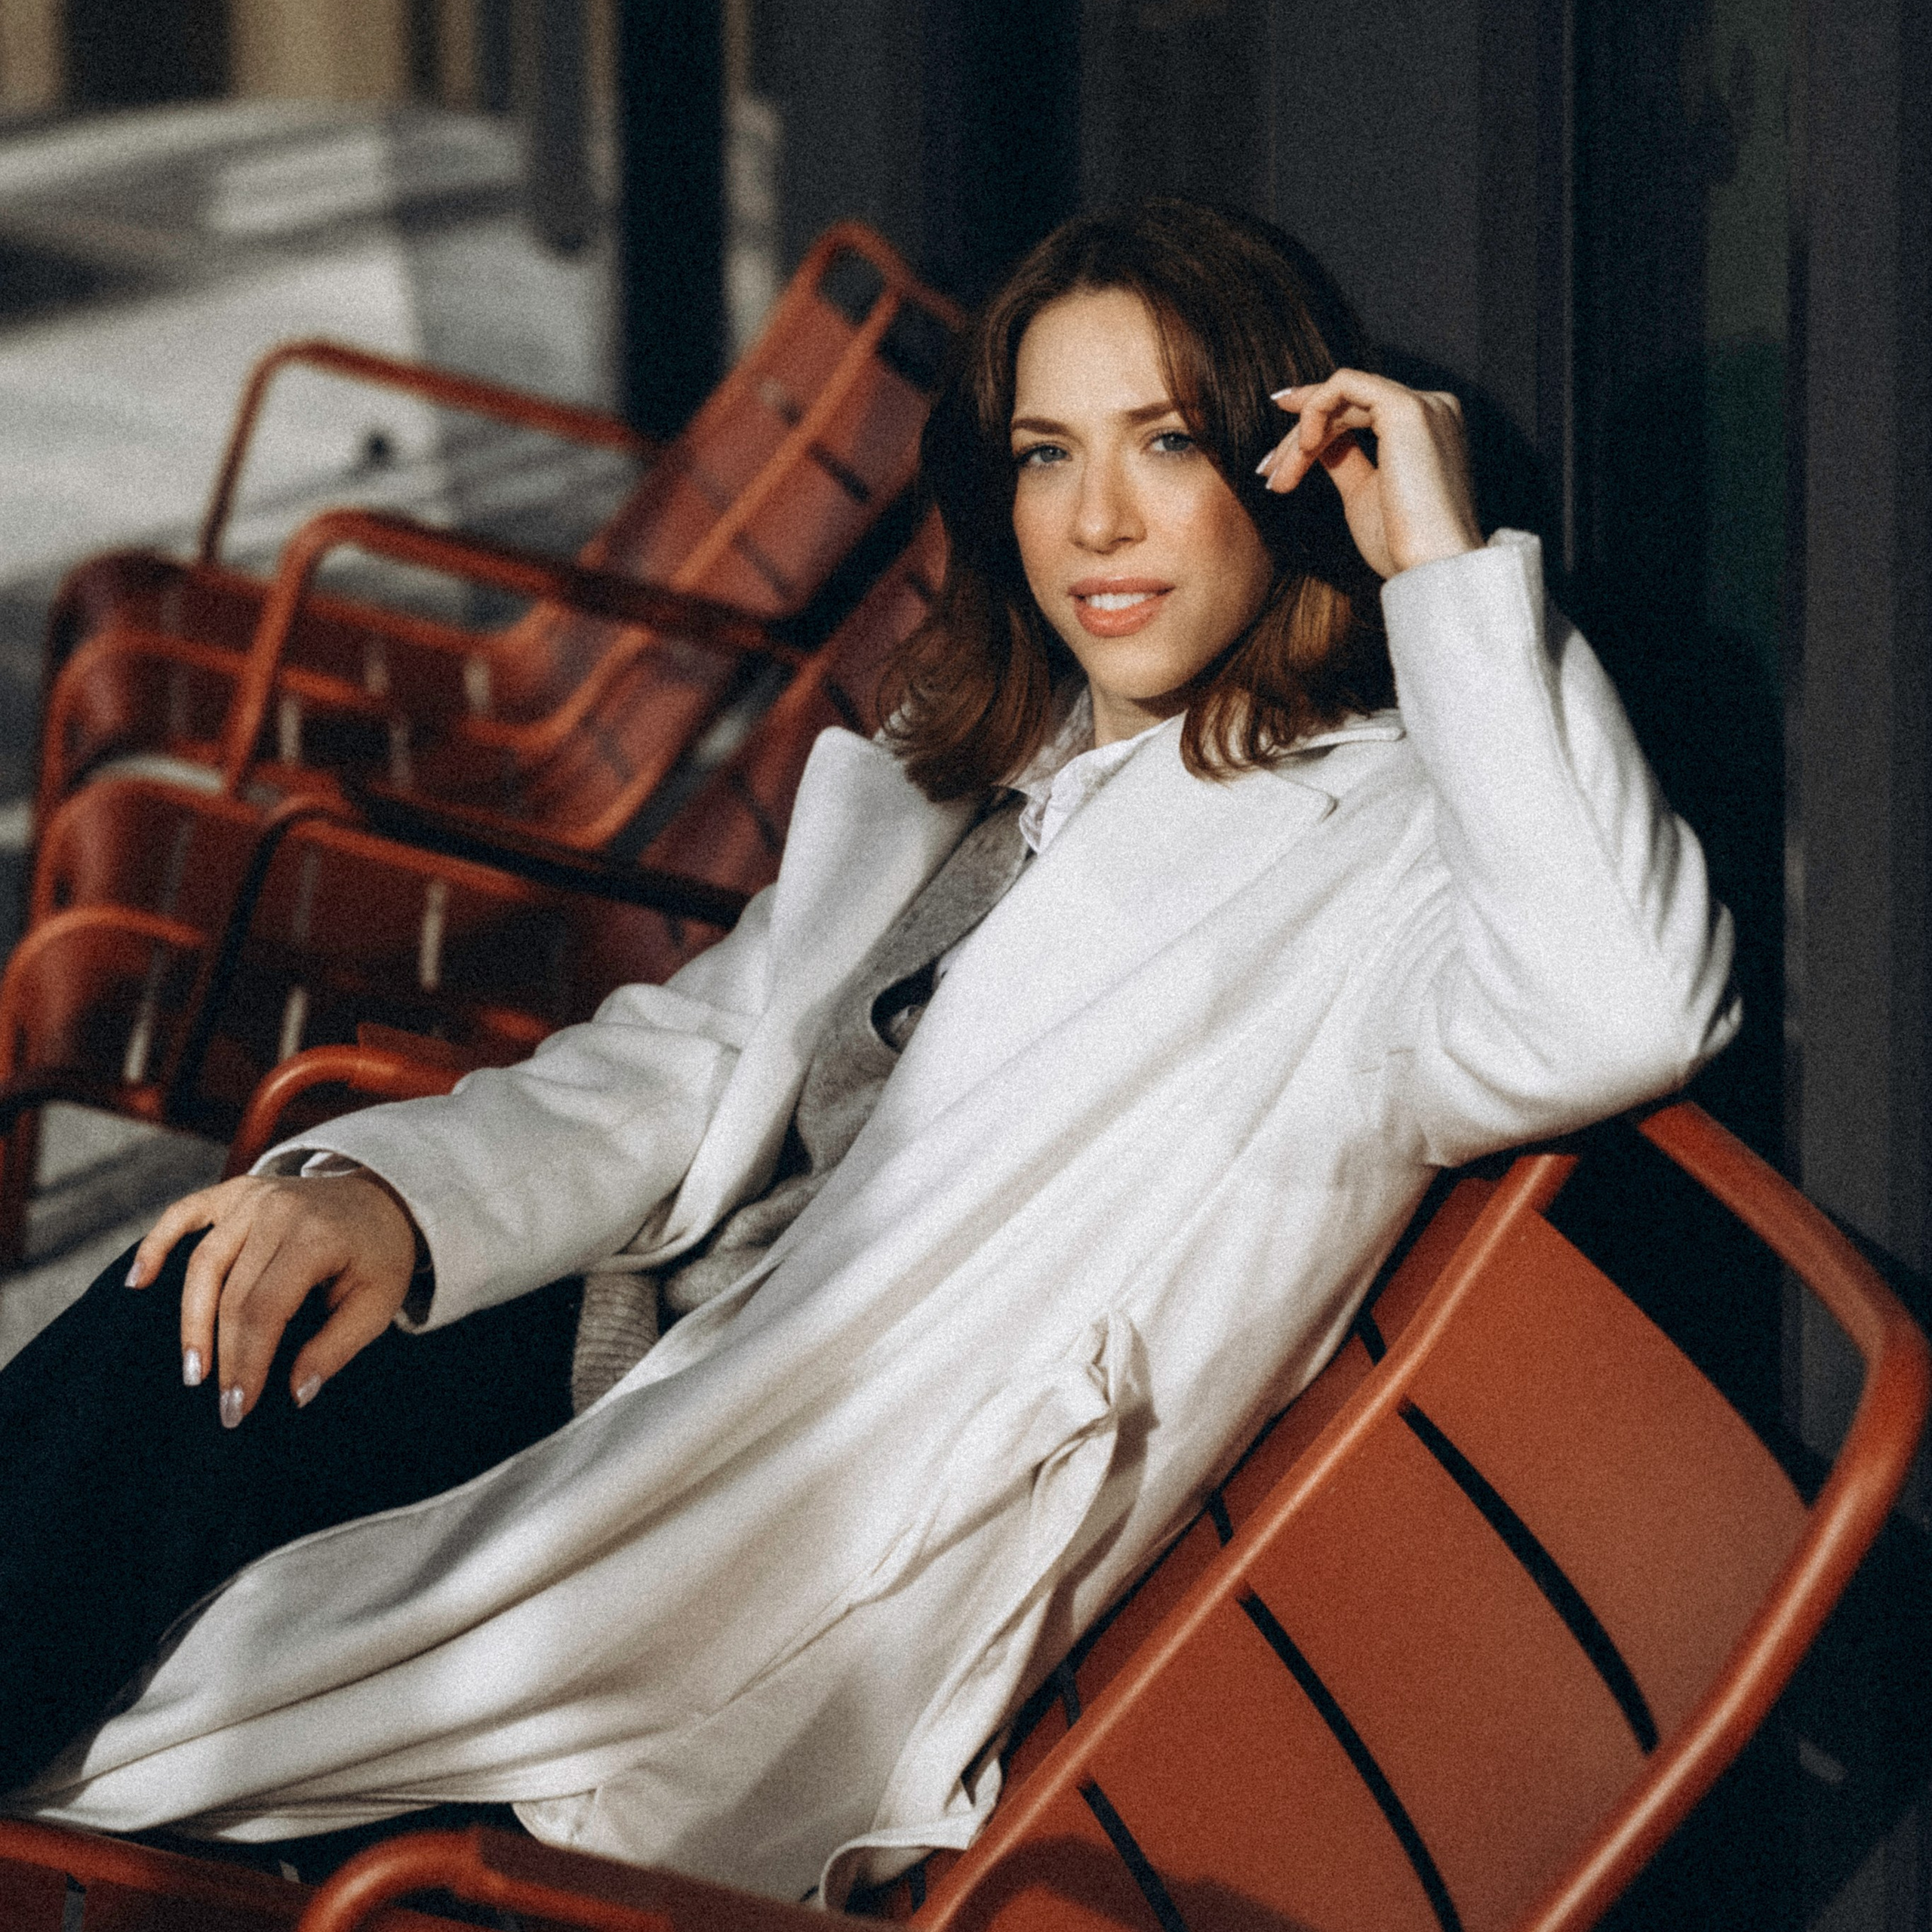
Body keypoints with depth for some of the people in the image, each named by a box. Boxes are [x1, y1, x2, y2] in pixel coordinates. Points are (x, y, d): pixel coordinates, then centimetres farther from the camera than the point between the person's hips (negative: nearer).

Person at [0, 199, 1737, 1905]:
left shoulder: (1382, 842, -4)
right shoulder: (974, 771, 20)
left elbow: (1614, 1009, -26)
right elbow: (699, 1055, 14)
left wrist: (1450, 563, -18)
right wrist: (391, 1191, -6)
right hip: (666, 1356, 7)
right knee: (201, 1331, -21)